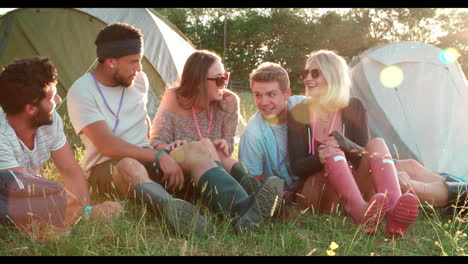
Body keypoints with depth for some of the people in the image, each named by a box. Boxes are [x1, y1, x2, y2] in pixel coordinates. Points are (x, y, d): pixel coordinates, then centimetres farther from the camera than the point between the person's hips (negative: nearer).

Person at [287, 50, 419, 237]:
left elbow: (364, 156, -2)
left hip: (352, 189, 2)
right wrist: (318, 159, -32)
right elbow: (296, 167, -8)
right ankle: (361, 214, -59)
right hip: (315, 196, -2)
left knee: (377, 144, -24)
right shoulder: (298, 114, -1)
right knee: (333, 153, -32)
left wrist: (347, 145, -26)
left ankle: (394, 214, -49)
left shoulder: (353, 108, 4)